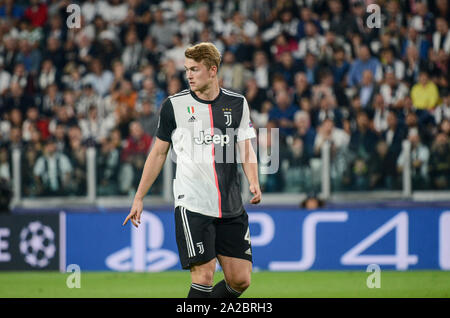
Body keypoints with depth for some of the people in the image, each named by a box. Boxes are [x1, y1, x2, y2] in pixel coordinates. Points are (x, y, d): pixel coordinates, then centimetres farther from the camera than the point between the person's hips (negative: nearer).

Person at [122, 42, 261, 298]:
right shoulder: (174, 105, 1)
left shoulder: (237, 103, 6)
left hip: (231, 208, 3)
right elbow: (159, 153, 9)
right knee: (204, 276, -14)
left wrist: (254, 182, -11)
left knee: (241, 280, 1)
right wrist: (139, 198, 9)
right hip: (193, 206, -3)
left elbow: (246, 149, 8)